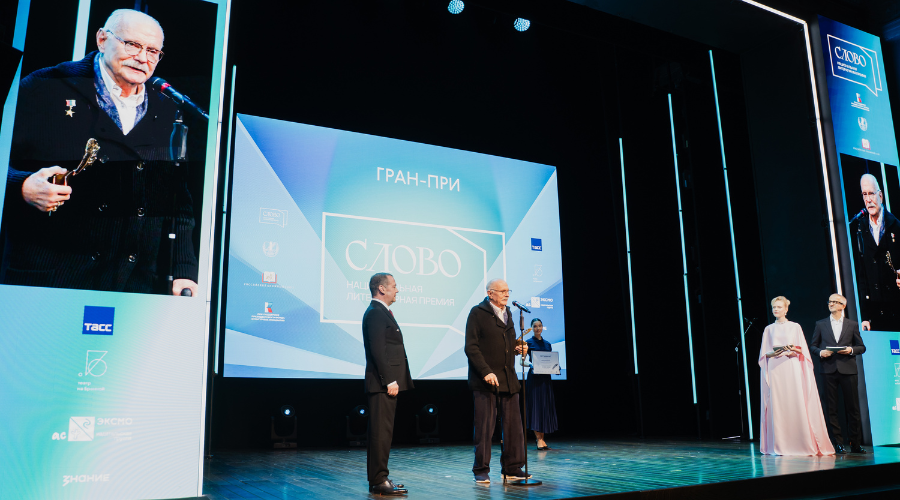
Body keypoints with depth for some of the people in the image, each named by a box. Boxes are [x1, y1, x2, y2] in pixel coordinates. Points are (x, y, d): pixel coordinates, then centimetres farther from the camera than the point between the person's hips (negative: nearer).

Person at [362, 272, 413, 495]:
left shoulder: (381, 312, 19)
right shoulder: (375, 313, -13)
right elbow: (378, 350, -20)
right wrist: (389, 381, -21)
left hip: (387, 383, 11)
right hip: (382, 384, -11)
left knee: (382, 433, 13)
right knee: (381, 433, -6)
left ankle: (378, 479, 20)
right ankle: (379, 481, -1)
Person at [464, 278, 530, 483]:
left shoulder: (507, 314, 17)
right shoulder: (477, 313, -5)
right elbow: (471, 347, -11)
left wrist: (519, 349, 6)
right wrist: (486, 372, -19)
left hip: (508, 379, 6)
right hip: (485, 380, -6)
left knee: (514, 426, 6)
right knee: (484, 427, -1)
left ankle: (512, 468, 16)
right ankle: (481, 471, 10)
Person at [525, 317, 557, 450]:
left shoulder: (547, 344, 14)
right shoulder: (528, 343, -1)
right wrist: (531, 366, -26)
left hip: (545, 377, 5)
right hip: (534, 377, -5)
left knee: (546, 407, 5)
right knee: (535, 405, -7)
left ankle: (542, 438, 11)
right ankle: (539, 439, -7)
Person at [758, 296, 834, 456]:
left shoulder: (795, 327, 10)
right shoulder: (769, 329, 13)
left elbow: (802, 350, 7)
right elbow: (764, 354, 11)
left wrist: (792, 349, -13)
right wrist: (773, 352, -9)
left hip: (792, 369, -1)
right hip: (775, 370, 1)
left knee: (797, 404, -8)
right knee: (778, 406, -4)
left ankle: (804, 444, -1)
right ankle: (780, 446, 0)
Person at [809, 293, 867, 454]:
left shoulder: (852, 325, 11)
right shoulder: (821, 324, 12)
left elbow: (862, 347, 11)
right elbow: (813, 345, 12)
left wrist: (851, 350, -9)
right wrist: (820, 352, -8)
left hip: (848, 369, 0)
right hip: (829, 369, 0)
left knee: (853, 407, 1)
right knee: (832, 408, -1)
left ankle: (855, 444, 11)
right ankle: (838, 443, 5)